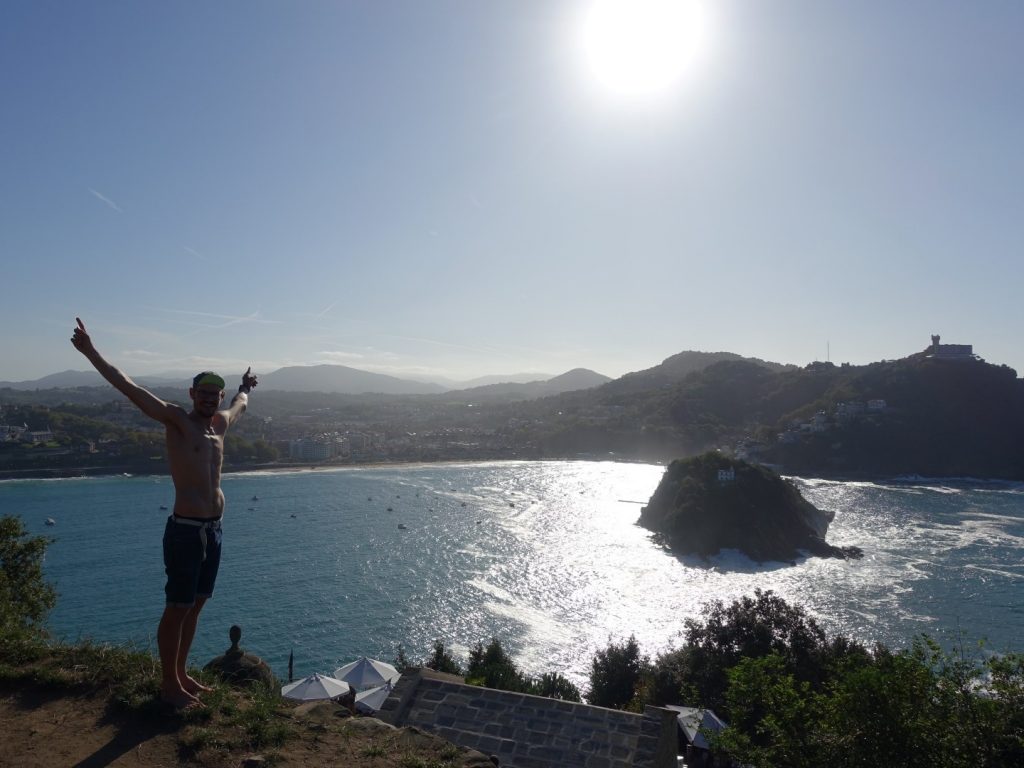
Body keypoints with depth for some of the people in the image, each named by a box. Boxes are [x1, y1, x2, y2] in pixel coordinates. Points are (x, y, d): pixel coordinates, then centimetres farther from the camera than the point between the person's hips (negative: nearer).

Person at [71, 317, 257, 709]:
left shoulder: (219, 423, 11)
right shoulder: (177, 420, -8)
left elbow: (239, 405, 35)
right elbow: (129, 388, -16)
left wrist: (245, 387, 53)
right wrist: (91, 353, -22)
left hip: (213, 529, 7)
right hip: (185, 530, -7)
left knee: (195, 606, 16)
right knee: (177, 609, 3)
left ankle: (180, 674, 29)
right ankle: (169, 685, 16)